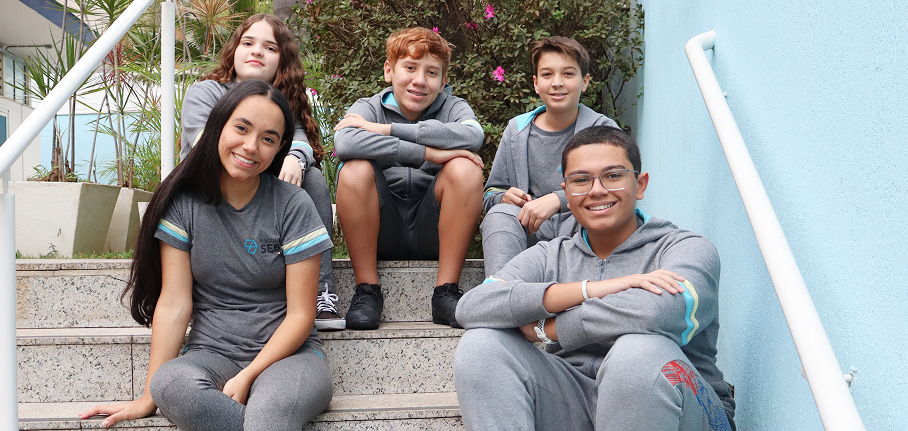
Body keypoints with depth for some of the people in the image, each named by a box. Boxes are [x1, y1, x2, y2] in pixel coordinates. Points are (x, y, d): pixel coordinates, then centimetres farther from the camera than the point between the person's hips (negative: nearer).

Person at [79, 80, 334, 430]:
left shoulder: (293, 205, -5)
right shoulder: (184, 202, 1)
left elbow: (300, 314, -5)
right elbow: (174, 303, -3)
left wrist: (247, 378, -16)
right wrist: (149, 396, -9)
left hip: (287, 352, -3)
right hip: (211, 354, 4)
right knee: (174, 383, -33)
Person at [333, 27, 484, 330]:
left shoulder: (453, 108, 4)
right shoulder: (368, 108, 1)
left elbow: (472, 135, -23)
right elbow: (344, 144, -25)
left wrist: (388, 129, -22)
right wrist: (428, 153, -29)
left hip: (433, 234, 1)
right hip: (381, 235, 0)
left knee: (465, 168, -22)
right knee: (355, 169, -24)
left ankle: (446, 292, -19)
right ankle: (367, 290, -16)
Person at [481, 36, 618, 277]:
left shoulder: (603, 129, 6)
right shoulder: (516, 130, 14)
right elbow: (490, 196, 16)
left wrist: (558, 199, -26)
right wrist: (504, 198, -11)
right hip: (529, 231, 2)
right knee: (499, 214, -30)